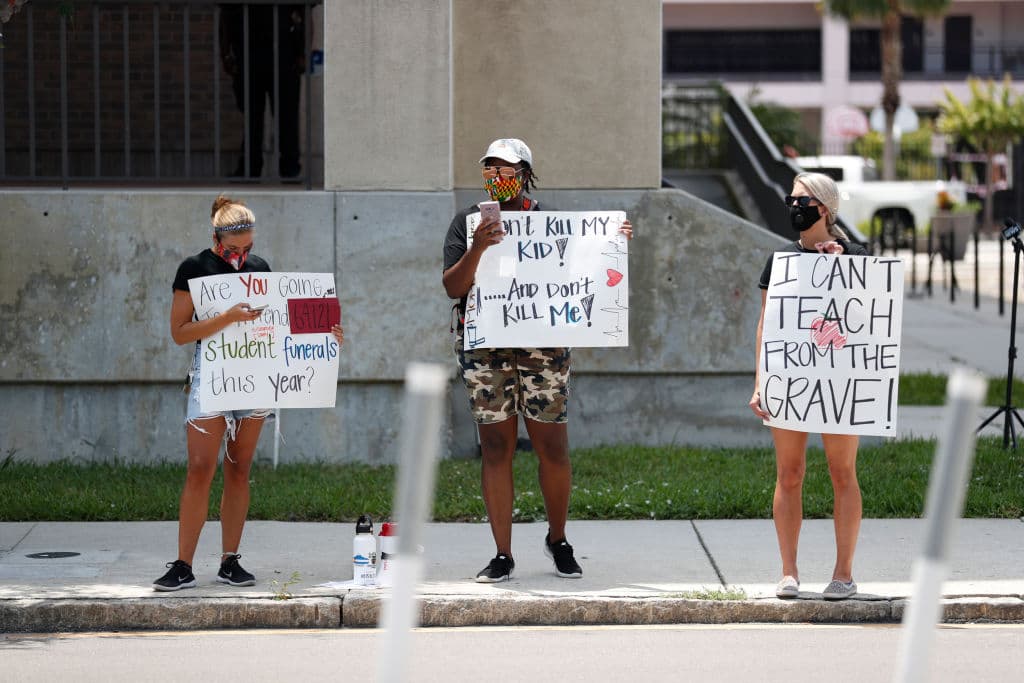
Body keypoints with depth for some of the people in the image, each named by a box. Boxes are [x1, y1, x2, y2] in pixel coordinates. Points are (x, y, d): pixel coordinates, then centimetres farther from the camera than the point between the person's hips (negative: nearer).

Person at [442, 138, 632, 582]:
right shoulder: (468, 223, 6)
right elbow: (452, 287, -4)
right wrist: (477, 249, -20)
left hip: (543, 345, 1)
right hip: (485, 346, -1)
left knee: (553, 446, 0)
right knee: (496, 448, -1)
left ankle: (557, 540, 22)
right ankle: (502, 557, 4)